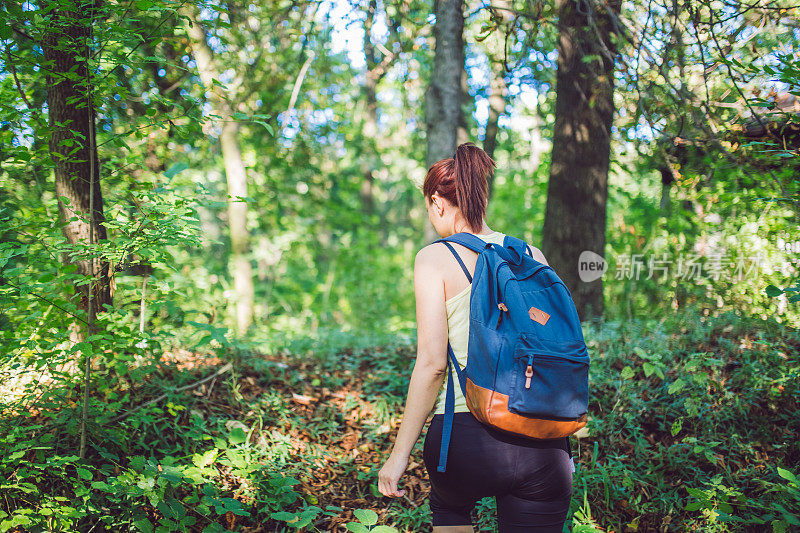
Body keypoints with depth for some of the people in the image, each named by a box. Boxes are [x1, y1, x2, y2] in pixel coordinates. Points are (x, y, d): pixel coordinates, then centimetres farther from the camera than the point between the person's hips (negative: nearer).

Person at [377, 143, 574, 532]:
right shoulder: (532, 256, 8)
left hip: (467, 436, -2)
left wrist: (399, 454, -5)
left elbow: (432, 362, -11)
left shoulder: (435, 258, -5)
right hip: (544, 444, 3)